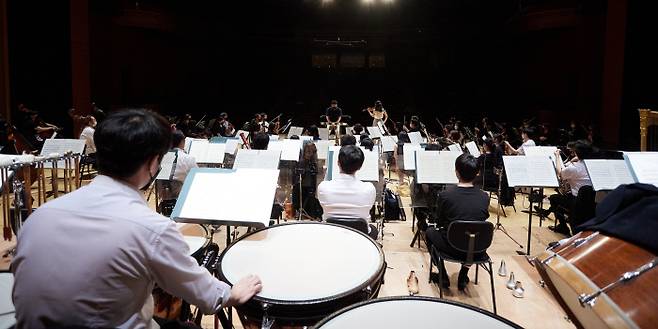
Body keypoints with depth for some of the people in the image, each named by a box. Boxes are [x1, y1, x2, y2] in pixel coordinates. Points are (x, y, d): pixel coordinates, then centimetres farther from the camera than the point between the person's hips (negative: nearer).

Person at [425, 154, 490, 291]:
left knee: (430, 232, 27)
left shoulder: (445, 196, -17)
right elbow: (483, 219, 9)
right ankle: (463, 277, 33)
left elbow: (439, 223, -1)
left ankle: (443, 276, 25)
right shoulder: (484, 197, -9)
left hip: (452, 248, -3)